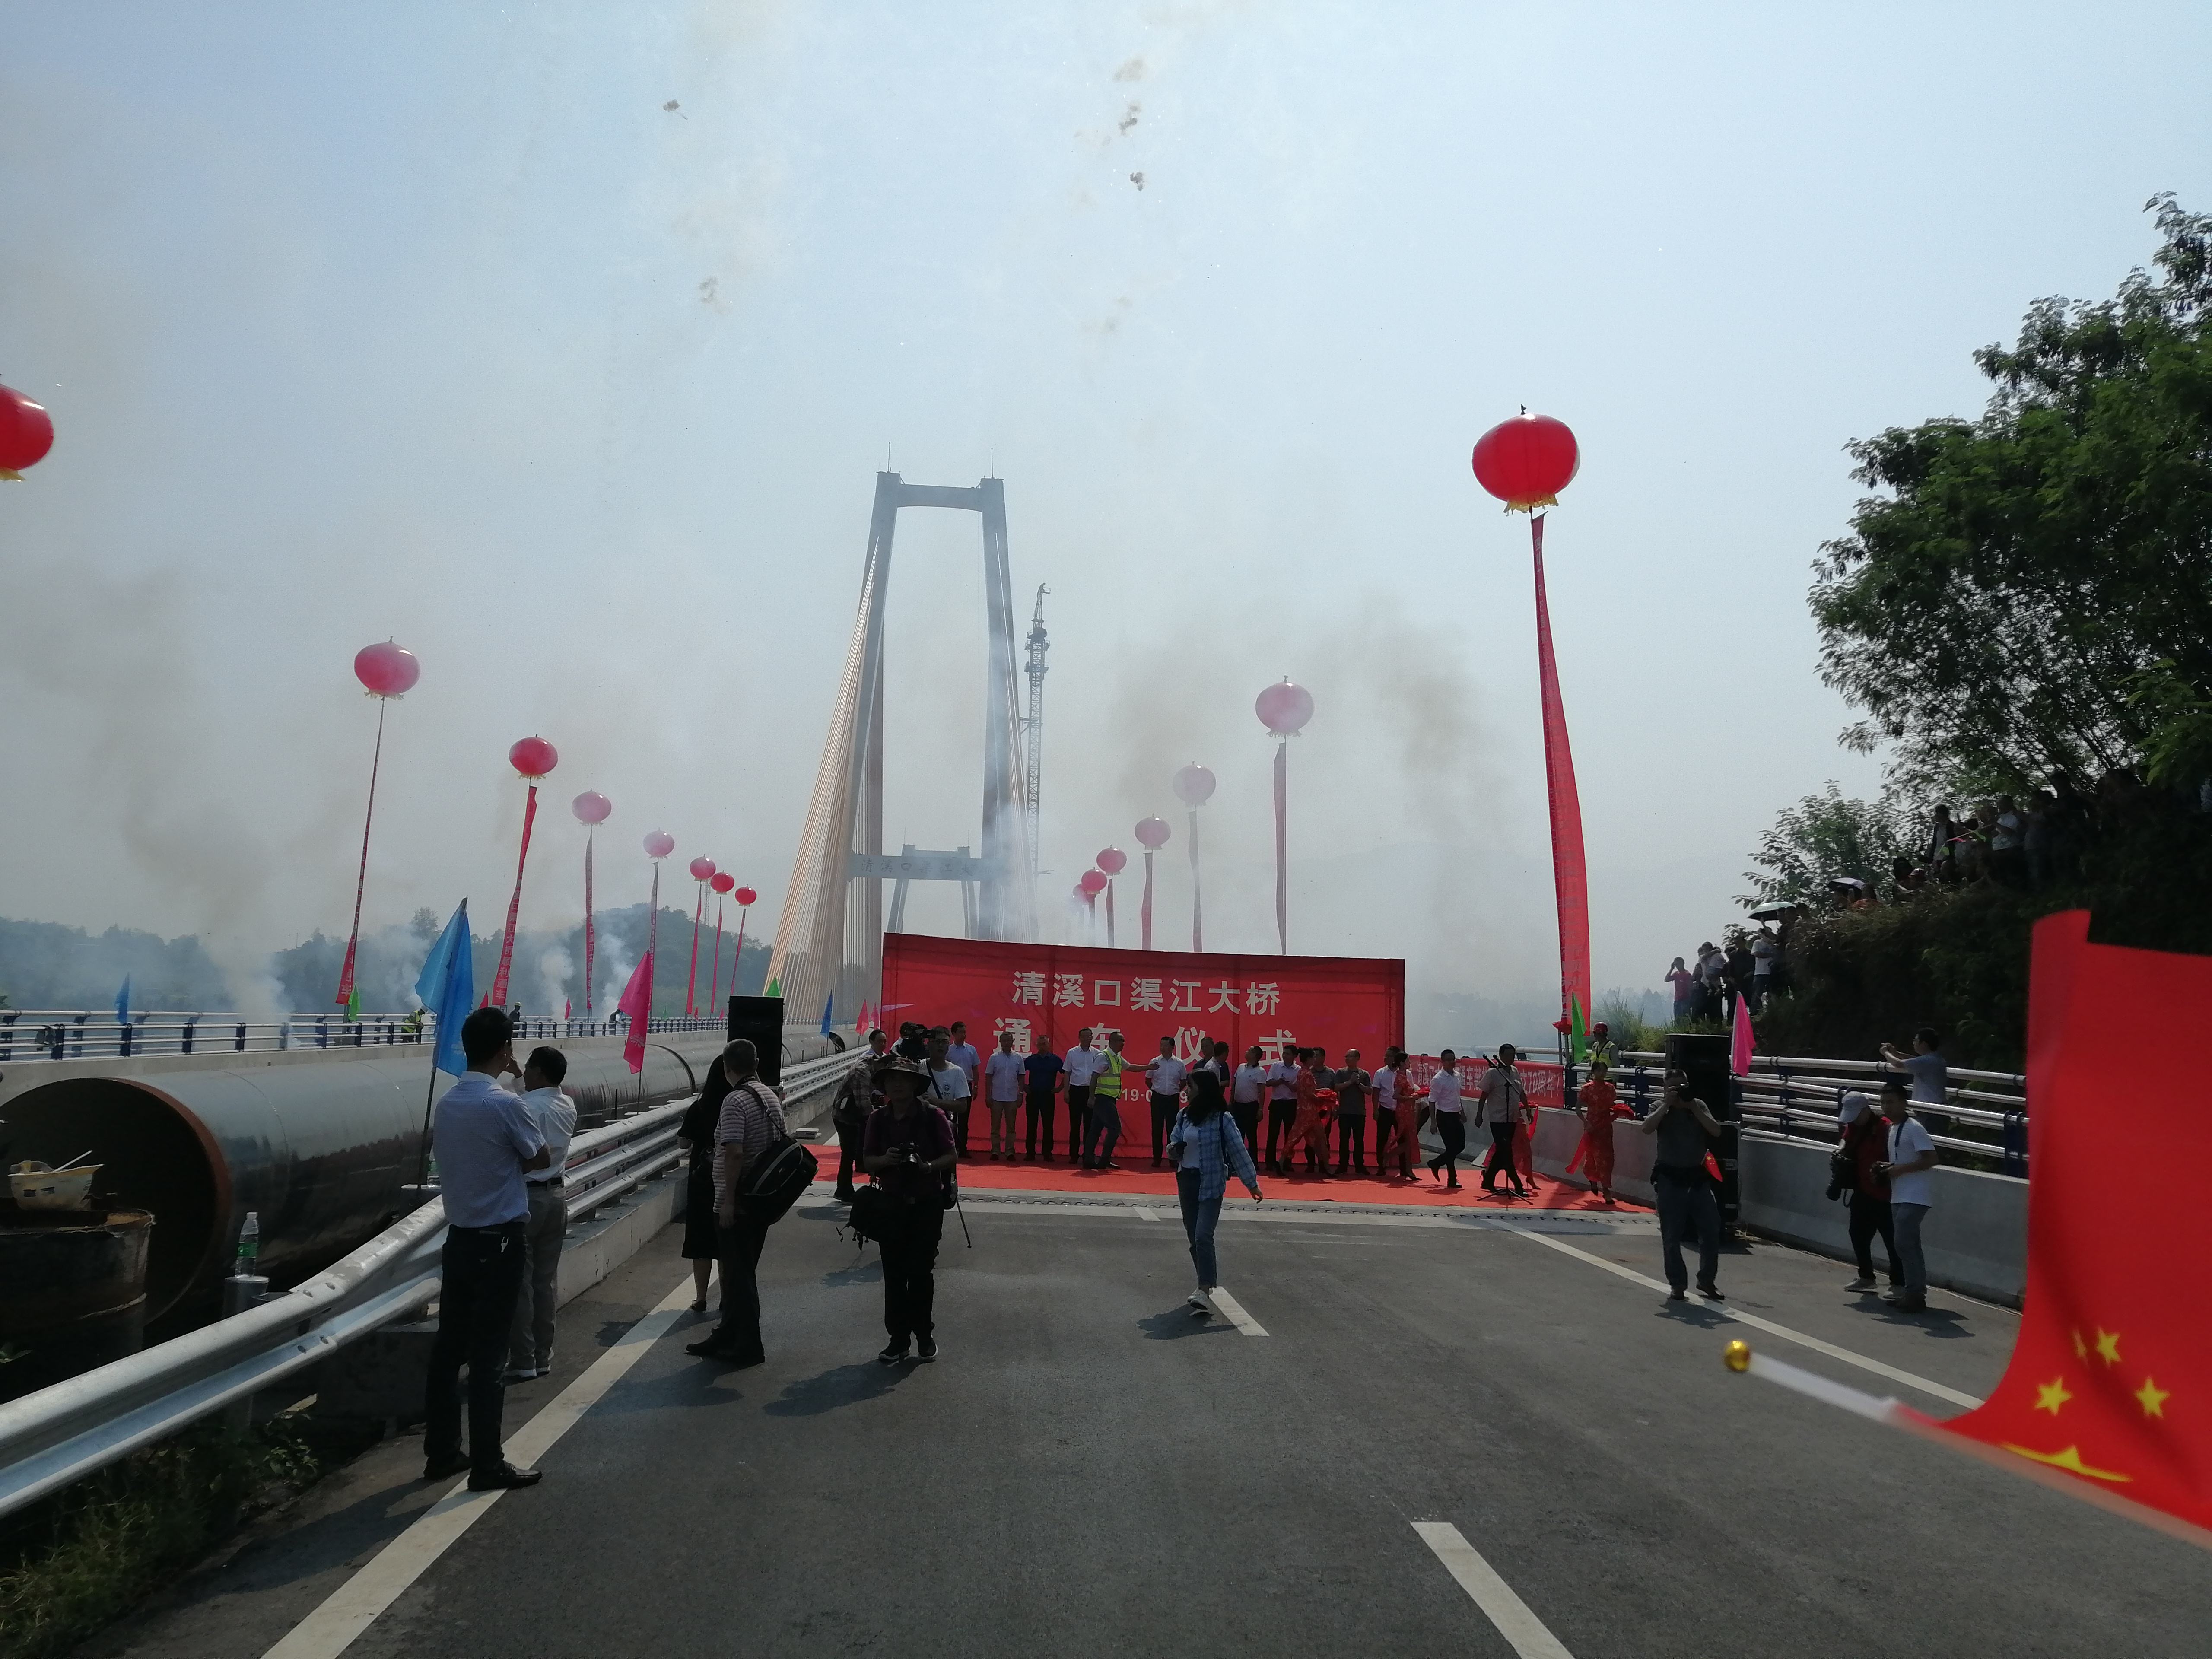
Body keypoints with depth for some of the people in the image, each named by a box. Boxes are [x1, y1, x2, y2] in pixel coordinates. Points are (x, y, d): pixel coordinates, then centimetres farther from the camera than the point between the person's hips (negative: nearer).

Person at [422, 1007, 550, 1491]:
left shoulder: (445, 1104, 4)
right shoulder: (504, 1104, -18)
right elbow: (542, 1159, -5)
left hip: (458, 1239, 7)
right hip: (498, 1242, -7)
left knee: (449, 1348, 13)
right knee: (488, 1355, -2)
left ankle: (441, 1452, 23)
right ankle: (487, 1465, 5)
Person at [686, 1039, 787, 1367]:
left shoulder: (735, 1100, -19)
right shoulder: (771, 1096, 8)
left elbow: (734, 1153, -25)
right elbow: (784, 1140, 14)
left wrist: (727, 1200, -21)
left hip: (737, 1203, -9)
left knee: (738, 1274, 1)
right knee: (741, 1270, 19)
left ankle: (747, 1346, 8)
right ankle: (729, 1336, 30)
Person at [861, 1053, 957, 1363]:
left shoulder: (932, 1116, -7)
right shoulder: (878, 1118, 1)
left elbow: (952, 1155, -5)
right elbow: (867, 1161, 3)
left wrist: (929, 1166, -24)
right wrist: (885, 1159, -18)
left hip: (927, 1204, -2)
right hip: (891, 1203, 2)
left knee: (922, 1271, 2)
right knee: (894, 1273, 5)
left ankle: (924, 1335, 18)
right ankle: (898, 1338, 15)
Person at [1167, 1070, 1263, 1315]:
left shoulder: (1221, 1119, -12)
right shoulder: (1183, 1115, 5)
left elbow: (1238, 1150, -11)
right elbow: (1174, 1140, 18)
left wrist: (1252, 1182, -11)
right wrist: (1173, 1148, -7)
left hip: (1211, 1184, -6)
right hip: (1186, 1180, 6)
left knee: (1203, 1236, -16)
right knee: (1193, 1236, 13)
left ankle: (1205, 1294, -19)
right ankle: (1207, 1282, 29)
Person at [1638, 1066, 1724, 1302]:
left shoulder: (1698, 1105, 6)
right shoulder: (1660, 1108, -1)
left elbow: (1716, 1131, -7)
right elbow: (1646, 1128, -19)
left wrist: (1693, 1107, -14)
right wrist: (1667, 1104, -18)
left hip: (1698, 1177, 3)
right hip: (1671, 1179, -3)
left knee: (1711, 1230, 6)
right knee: (1672, 1236, 1)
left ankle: (1707, 1281, 23)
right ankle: (1677, 1286, 10)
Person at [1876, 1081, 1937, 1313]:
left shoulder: (1913, 1128, -13)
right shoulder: (1893, 1128, 16)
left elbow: (1931, 1159, -20)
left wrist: (1900, 1169, -21)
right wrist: (1886, 1168, 8)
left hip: (1914, 1196, -10)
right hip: (1899, 1196, 10)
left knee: (1905, 1243, -12)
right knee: (1906, 1245, 12)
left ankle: (1916, 1295, -7)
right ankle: (1912, 1292, 19)